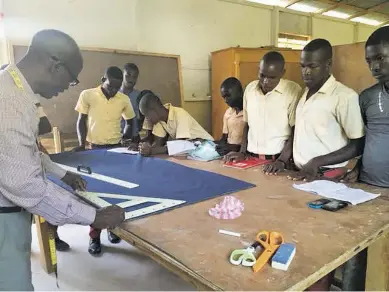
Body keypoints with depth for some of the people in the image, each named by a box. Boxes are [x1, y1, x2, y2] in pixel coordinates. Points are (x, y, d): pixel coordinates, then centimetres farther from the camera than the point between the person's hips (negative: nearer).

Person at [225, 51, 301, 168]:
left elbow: (297, 132, -7)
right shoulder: (250, 88, 6)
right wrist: (242, 152, 6)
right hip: (251, 158, 2)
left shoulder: (293, 90, -8)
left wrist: (281, 161, -15)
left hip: (277, 159, -2)